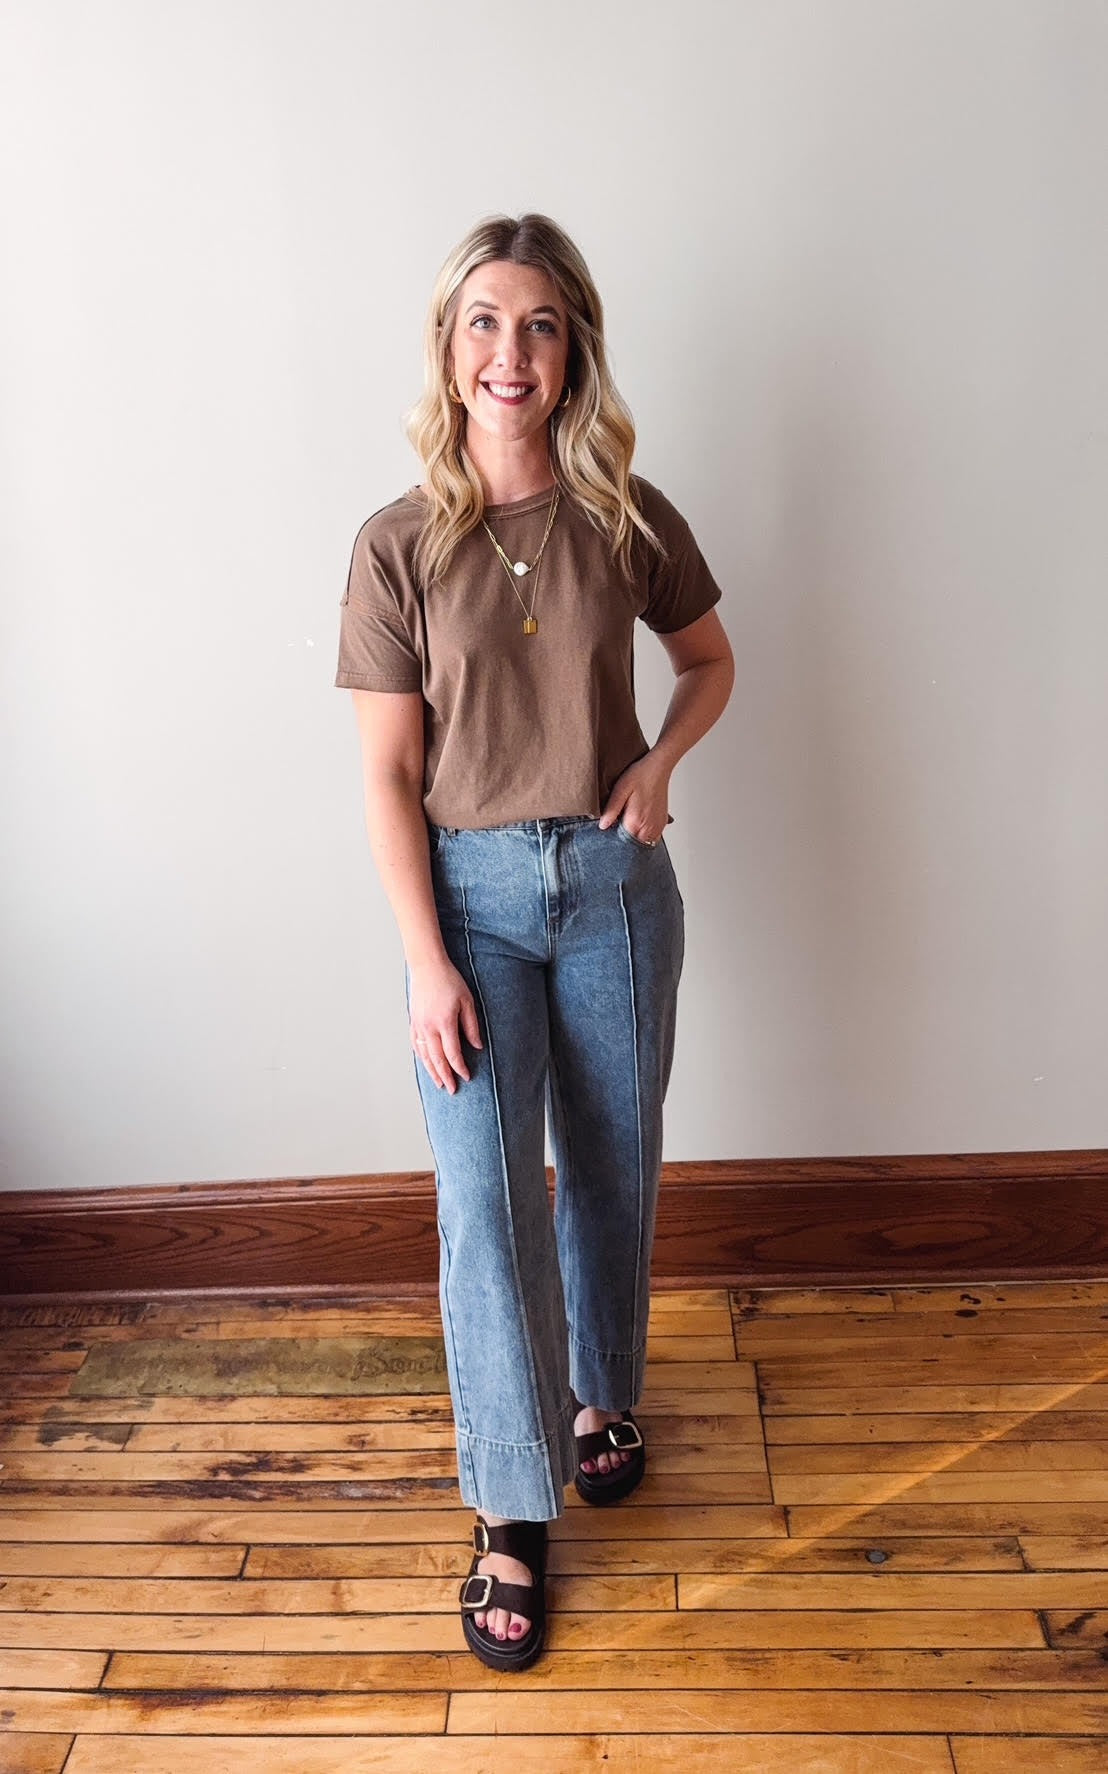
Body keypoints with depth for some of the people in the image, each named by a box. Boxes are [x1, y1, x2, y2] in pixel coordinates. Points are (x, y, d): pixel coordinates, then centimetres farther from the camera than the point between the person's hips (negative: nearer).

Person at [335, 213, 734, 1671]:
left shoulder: (628, 519, -2)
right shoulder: (400, 545, -6)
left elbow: (713, 659, 14)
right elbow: (387, 776, -7)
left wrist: (661, 761, -6)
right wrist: (426, 962, -12)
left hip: (615, 883, 2)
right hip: (470, 890, -1)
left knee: (611, 1168, 14)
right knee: (484, 1193, -3)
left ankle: (603, 1392, 42)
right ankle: (513, 1509, 16)